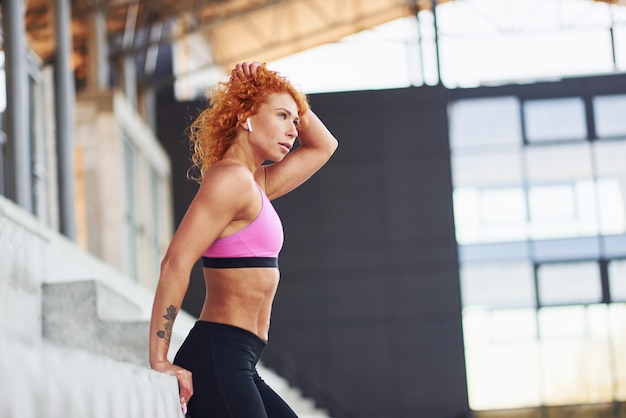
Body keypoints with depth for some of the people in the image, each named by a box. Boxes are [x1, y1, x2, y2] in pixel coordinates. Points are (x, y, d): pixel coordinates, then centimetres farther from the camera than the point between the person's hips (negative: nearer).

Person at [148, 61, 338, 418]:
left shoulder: (256, 184, 19)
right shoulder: (231, 178, -10)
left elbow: (323, 146, 33)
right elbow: (176, 263, -19)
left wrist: (281, 95, 20)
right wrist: (159, 360, -21)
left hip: (236, 365, 10)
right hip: (217, 359, -10)